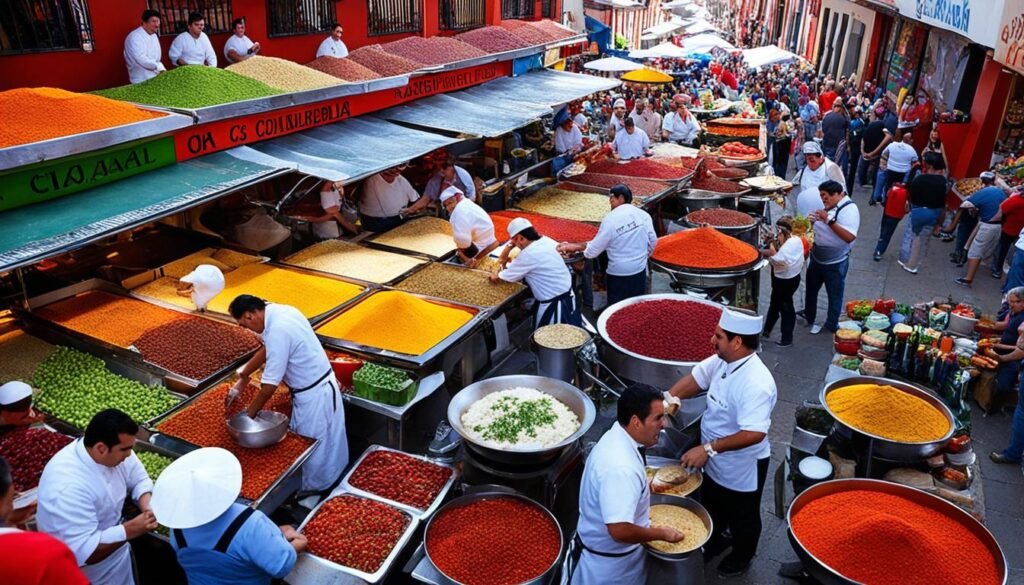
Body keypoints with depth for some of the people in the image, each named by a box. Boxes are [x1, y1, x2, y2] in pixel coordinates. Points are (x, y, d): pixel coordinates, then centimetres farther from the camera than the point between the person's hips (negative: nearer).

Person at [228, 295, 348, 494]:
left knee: (313, 451, 8)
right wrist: (242, 378, 21)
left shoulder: (278, 331, -28)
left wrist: (249, 413, -7)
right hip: (320, 388, 9)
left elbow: (270, 385, -21)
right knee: (323, 449, 21)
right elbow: (267, 349, 18)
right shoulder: (280, 311, 1)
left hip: (314, 397, -9)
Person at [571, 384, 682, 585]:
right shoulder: (620, 468, -37)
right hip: (609, 561, -9)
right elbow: (620, 531, -35)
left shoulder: (616, 436, -6)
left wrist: (643, 486, 6)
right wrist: (660, 533, -21)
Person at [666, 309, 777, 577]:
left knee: (742, 517, 22)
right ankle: (715, 542, 57)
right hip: (716, 462, 7)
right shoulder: (723, 360, -13)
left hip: (743, 468, -7)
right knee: (712, 507, 30)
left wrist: (708, 449, -38)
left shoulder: (756, 384, -37)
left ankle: (741, 557, 49)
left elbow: (754, 434, -40)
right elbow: (695, 378, 0)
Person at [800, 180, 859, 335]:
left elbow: (850, 237, -34)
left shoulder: (849, 209, -22)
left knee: (834, 296, 11)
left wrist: (829, 221, -37)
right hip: (816, 259, 8)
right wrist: (811, 222, -7)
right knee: (811, 289, 22)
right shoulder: (828, 206, 2)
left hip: (835, 264, -8)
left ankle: (832, 326, 28)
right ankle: (808, 318, 42)